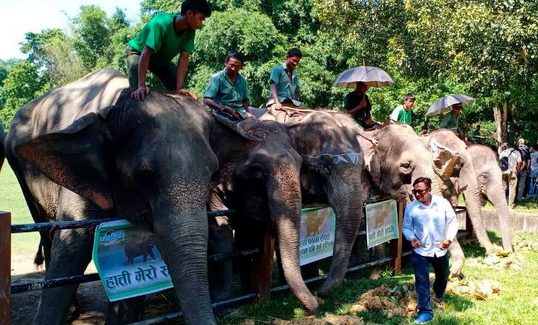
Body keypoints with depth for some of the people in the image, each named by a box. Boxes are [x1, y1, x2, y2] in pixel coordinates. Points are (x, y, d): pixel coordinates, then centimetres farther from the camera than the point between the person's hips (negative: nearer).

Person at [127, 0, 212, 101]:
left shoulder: (190, 31, -21)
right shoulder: (161, 23, -39)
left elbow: (183, 58, -23)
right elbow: (146, 53, -43)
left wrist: (179, 88, -33)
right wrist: (141, 85, -51)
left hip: (162, 60, 6)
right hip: (139, 54, -6)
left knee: (180, 93, -7)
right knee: (137, 91, -29)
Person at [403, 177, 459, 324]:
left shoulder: (443, 203, -12)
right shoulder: (410, 208, -11)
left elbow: (453, 221, -3)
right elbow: (406, 227, -1)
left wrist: (449, 238, -16)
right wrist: (412, 238, -21)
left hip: (440, 249, 2)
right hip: (420, 251, -2)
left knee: (443, 276, 25)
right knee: (422, 282, -7)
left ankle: (439, 294, 58)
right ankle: (425, 312, 1)